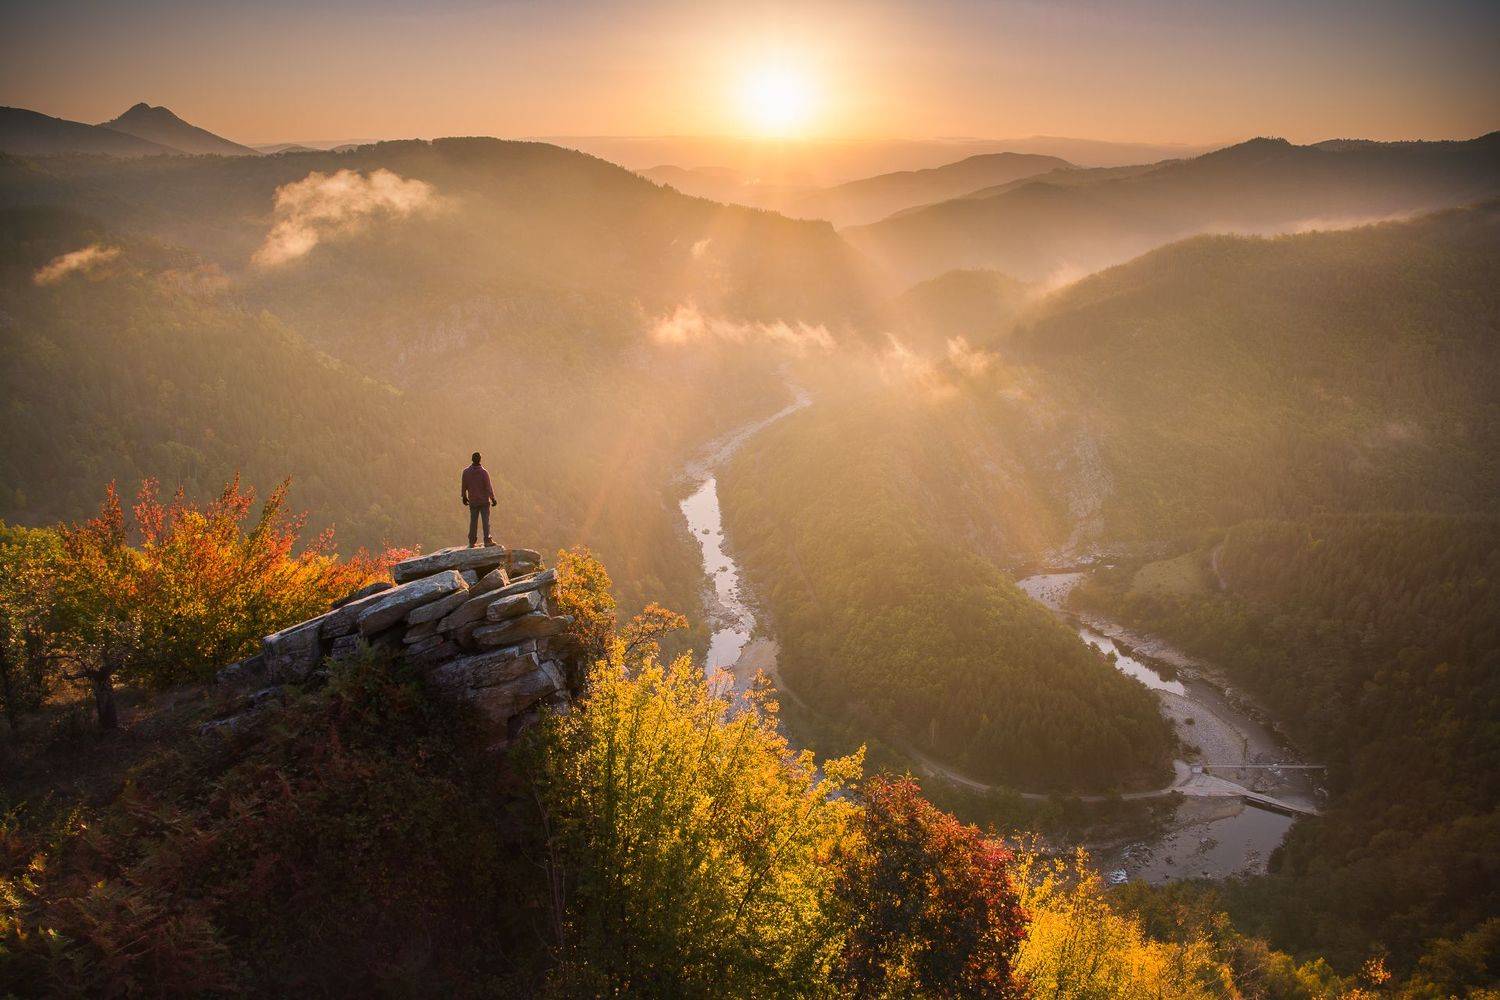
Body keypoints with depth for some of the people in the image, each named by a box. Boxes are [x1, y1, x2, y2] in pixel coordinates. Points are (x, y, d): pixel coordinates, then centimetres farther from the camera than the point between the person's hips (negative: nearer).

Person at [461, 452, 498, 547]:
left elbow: (463, 486, 4)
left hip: (473, 501, 3)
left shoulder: (466, 472, -5)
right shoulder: (484, 472, -15)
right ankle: (487, 540, 2)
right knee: (486, 520, 3)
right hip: (484, 500, -3)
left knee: (473, 521, 10)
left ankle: (472, 541, 13)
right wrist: (493, 498, -3)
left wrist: (464, 497, 18)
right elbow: (489, 487, -12)